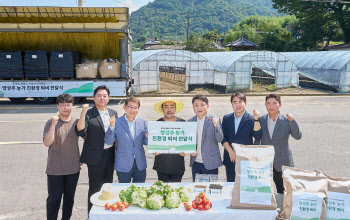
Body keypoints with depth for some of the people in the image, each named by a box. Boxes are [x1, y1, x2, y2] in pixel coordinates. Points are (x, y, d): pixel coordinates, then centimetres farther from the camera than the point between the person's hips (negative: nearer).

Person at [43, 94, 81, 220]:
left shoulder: (76, 122, 1)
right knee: (54, 199, 6)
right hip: (55, 169, -3)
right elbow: (47, 143, -18)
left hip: (73, 168, 3)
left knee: (69, 198, 17)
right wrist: (53, 124, -26)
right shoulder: (51, 123, -8)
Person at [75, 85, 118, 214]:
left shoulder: (113, 113, 8)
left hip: (110, 155, 5)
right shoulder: (88, 114, -7)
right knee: (94, 188, 5)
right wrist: (83, 113, -26)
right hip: (95, 157, -5)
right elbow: (80, 132, -19)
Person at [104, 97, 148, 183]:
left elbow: (145, 142, 9)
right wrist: (111, 127, -22)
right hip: (123, 166, -3)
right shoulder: (117, 122, -6)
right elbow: (108, 141, -8)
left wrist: (148, 137, -14)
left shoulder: (142, 122, 3)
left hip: (140, 165, 3)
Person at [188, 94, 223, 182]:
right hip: (195, 162, 4)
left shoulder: (214, 120, -7)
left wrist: (216, 126, -28)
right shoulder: (190, 121, 4)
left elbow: (220, 139, -12)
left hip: (210, 163, -3)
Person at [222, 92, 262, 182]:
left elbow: (258, 137, -15)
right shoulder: (226, 118, 7)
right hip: (230, 159, 3)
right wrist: (230, 151, -8)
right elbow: (223, 137, 4)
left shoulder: (251, 119, -3)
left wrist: (256, 119, -23)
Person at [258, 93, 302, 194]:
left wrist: (292, 121, -27)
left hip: (282, 164, -2)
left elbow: (298, 136, -15)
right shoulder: (261, 120, 2)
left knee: (283, 193, 7)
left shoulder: (286, 120, -5)